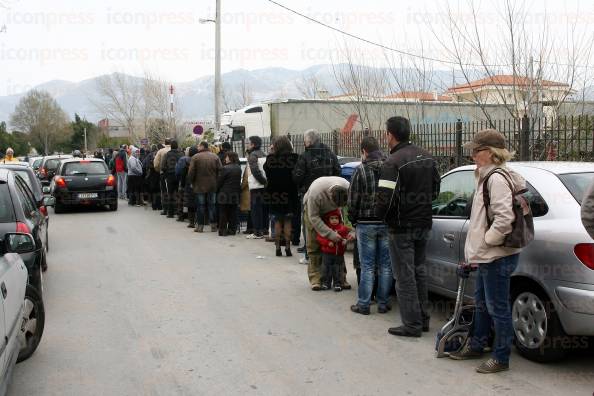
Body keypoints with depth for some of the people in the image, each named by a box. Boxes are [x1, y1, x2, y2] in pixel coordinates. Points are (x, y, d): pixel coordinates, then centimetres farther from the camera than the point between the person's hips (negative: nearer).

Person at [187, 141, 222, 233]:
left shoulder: (195, 157, -8)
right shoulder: (215, 156, 1)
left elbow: (191, 173, -10)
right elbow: (220, 170, -1)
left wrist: (192, 183, 6)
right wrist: (217, 182, 10)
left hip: (200, 186, -3)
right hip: (213, 186, 3)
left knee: (200, 206, 4)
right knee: (212, 205, 9)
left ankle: (200, 226, 6)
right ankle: (213, 226, 11)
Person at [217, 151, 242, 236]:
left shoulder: (225, 168, -16)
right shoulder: (239, 168, 4)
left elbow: (219, 181, -10)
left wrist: (217, 190, 5)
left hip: (225, 195, -6)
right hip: (235, 194, 6)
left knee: (223, 214, 2)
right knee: (233, 214, 11)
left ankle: (223, 230, 3)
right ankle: (232, 230, 14)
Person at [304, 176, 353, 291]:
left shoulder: (348, 189, -33)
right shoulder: (315, 193, -42)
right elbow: (313, 217, -32)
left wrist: (352, 231, -36)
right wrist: (330, 234, -37)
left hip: (333, 212, 3)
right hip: (312, 209, -3)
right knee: (314, 245, -8)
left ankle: (341, 278, 3)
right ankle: (315, 279, -3)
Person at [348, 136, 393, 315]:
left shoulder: (361, 170, -9)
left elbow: (353, 200, -5)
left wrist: (354, 221, 9)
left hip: (366, 224, -3)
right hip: (388, 224, 3)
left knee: (367, 266, 3)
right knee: (385, 265, 10)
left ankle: (363, 304, 8)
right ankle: (383, 303, 15)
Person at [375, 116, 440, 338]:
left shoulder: (392, 163, -20)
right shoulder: (426, 157, 7)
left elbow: (385, 199, -24)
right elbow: (435, 189, 15)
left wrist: (381, 216, -5)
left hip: (402, 228, -8)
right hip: (424, 224, 8)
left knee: (405, 276, 1)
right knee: (419, 271, 19)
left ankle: (412, 325, 6)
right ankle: (423, 319, 27)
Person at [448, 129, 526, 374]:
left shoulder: (497, 178, -19)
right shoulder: (487, 176, 13)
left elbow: (504, 218, -27)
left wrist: (486, 241, -15)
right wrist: (477, 249, 16)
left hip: (498, 256, -11)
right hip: (488, 255, 11)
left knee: (497, 308, 0)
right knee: (481, 302, 22)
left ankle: (501, 358, 12)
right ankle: (476, 345, 37)